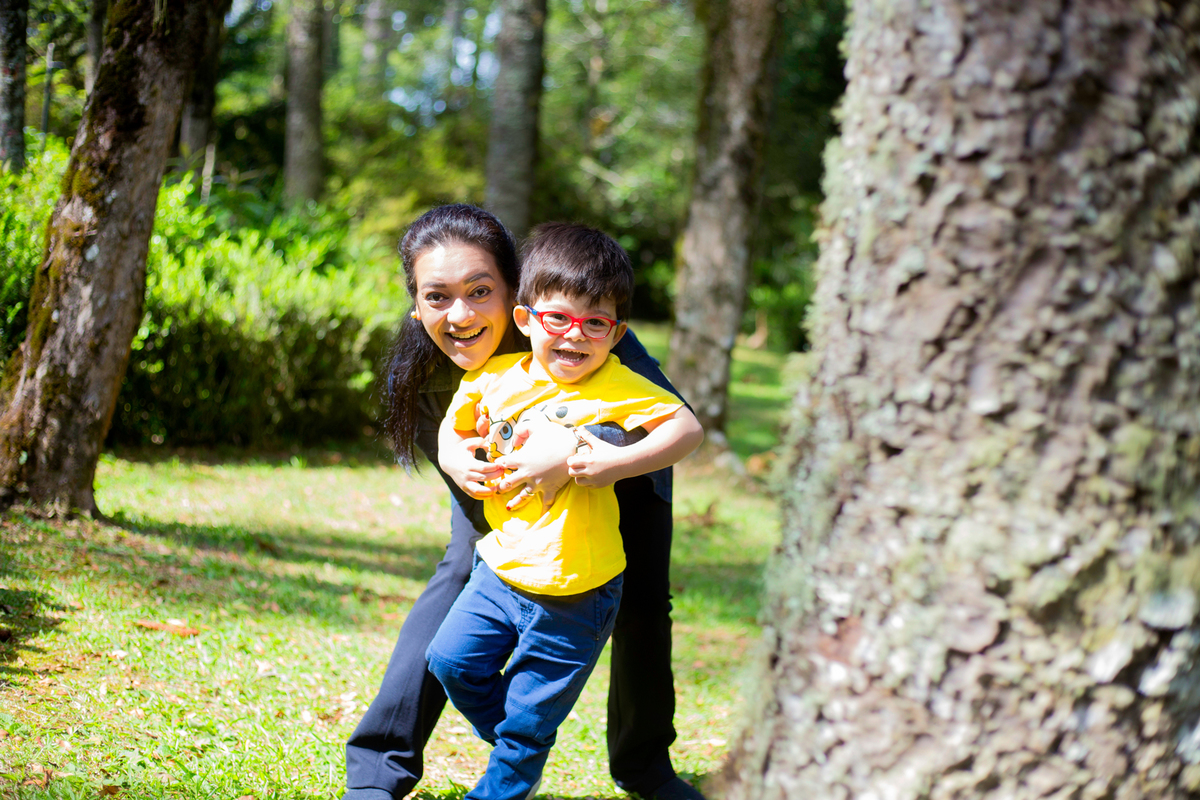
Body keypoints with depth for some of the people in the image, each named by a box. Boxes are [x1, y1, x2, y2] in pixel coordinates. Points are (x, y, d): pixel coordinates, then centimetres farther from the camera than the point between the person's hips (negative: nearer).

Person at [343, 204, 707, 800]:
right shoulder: (418, 374, -32)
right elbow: (479, 505, -24)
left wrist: (576, 448, -65)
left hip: (618, 462, -1)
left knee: (643, 606, -3)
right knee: (460, 575, -16)